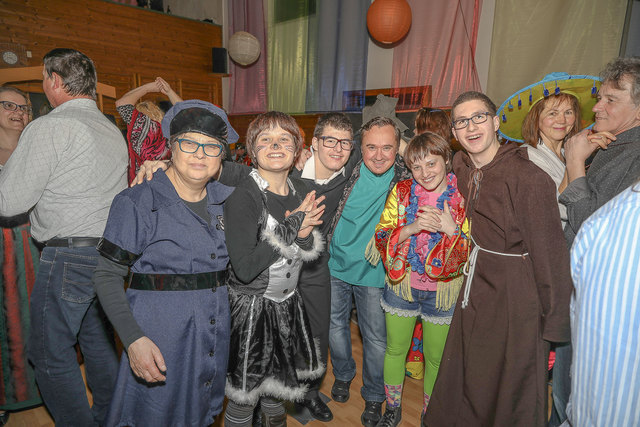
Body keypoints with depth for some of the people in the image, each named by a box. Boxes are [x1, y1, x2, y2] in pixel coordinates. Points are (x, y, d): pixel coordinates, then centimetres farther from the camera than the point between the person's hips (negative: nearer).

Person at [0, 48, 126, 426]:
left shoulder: (50, 127, -11)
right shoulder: (113, 130, 13)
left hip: (70, 256, -8)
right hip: (112, 251, 8)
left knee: (51, 355, 6)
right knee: (99, 342, 19)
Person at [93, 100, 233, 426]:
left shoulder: (227, 198, 2)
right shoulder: (137, 203, -12)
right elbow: (107, 276, -12)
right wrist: (134, 338, -21)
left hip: (217, 335, 5)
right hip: (158, 340, -4)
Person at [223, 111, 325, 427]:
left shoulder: (300, 190, 0)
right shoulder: (243, 197, -21)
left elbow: (311, 254, 7)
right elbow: (245, 269, -27)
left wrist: (304, 236, -16)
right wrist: (291, 227, -23)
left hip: (288, 303, 6)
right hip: (251, 308, -6)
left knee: (281, 380, 24)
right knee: (245, 393, 11)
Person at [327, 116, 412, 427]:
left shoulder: (404, 178, -11)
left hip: (373, 271, -1)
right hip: (336, 264, 2)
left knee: (375, 337, 10)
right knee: (336, 324, 18)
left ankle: (374, 395, 35)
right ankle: (343, 374, 47)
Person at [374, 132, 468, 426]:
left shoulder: (463, 197, -11)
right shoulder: (401, 192, -5)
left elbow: (473, 254, -10)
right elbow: (381, 238, -8)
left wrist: (451, 229, -29)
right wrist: (412, 228, -25)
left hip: (442, 291, -1)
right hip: (401, 283, 2)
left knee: (436, 358, 15)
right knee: (395, 350, 17)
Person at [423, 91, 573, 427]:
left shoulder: (529, 178, -20)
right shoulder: (461, 167, 1)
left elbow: (549, 252, -16)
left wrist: (555, 321, -12)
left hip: (515, 295, -6)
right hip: (475, 289, 7)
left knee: (512, 386, 14)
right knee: (463, 380, 21)